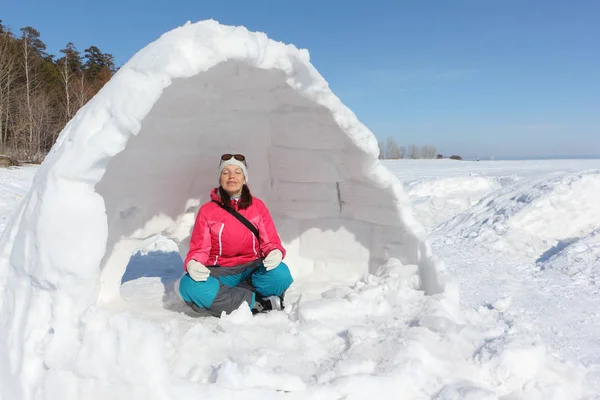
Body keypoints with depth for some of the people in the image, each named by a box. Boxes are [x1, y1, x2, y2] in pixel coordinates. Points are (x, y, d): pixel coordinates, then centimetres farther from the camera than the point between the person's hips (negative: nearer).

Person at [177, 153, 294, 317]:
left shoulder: (257, 206, 5)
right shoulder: (206, 210, 4)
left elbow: (270, 242, 1)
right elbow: (199, 248, 0)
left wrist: (276, 253, -25)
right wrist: (192, 264, -25)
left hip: (252, 268, 0)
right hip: (220, 272, 1)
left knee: (280, 274, -32)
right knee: (190, 286, -33)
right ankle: (260, 303, -26)